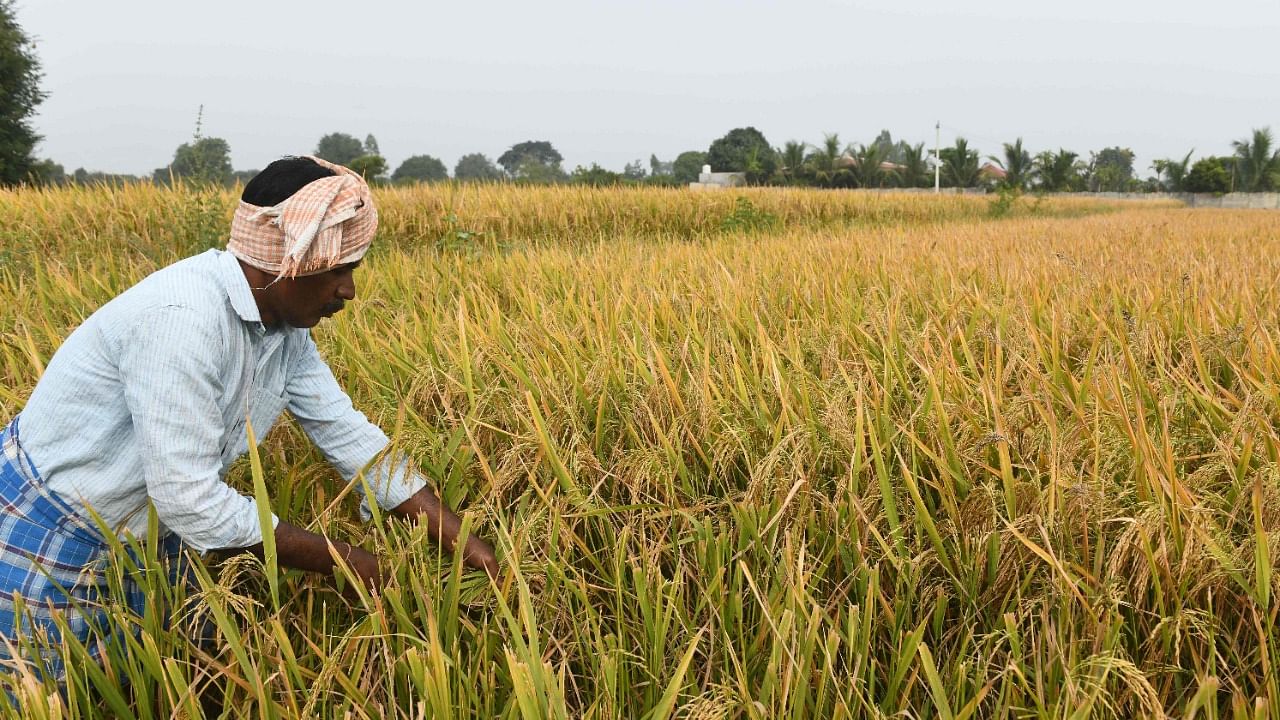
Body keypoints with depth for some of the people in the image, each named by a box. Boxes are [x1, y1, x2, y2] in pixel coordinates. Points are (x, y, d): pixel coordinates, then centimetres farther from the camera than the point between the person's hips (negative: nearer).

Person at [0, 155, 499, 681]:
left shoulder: (286, 325, -7)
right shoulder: (182, 319, -33)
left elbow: (349, 436, -3)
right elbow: (189, 496, -32)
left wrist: (461, 539, -8)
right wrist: (342, 560, -23)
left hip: (147, 535, 8)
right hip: (44, 539, -7)